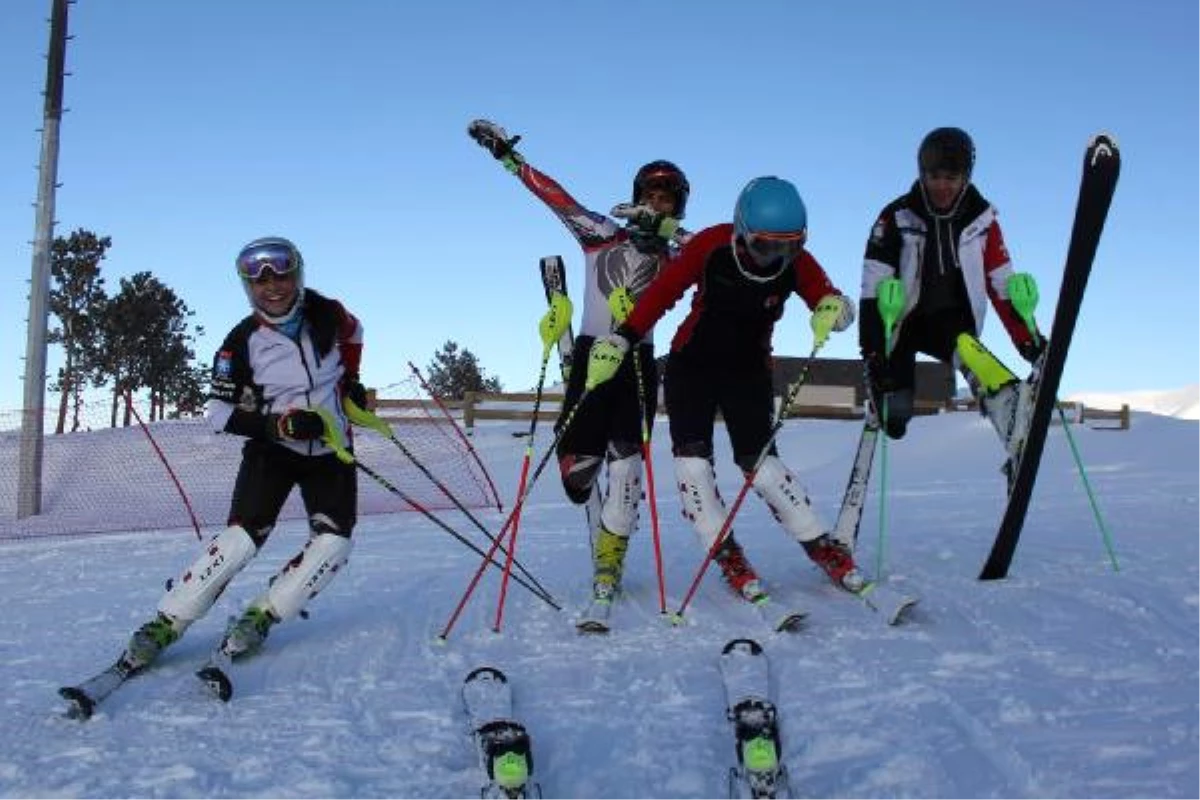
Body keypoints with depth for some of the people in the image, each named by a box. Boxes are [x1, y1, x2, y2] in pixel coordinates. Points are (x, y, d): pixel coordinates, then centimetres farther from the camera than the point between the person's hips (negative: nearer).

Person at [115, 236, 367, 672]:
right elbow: (221, 412, -12)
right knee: (243, 537, -17)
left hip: (330, 448, 3)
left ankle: (260, 617, -2)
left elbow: (352, 333, 17)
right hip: (272, 448, -3)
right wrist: (279, 424, -27)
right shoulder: (243, 341, -14)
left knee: (333, 544, -14)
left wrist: (350, 382, 10)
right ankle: (165, 623, -8)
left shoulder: (327, 314, -8)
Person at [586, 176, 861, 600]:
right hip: (692, 363, 0)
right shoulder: (712, 246, -20)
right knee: (691, 456, -11)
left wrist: (835, 309, -40)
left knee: (759, 460, -10)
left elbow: (829, 297, -15)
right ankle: (726, 554, -5)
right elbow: (662, 292, -17)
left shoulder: (796, 262, -14)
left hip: (748, 371, 0)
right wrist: (621, 339, -22)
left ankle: (822, 546, -1)